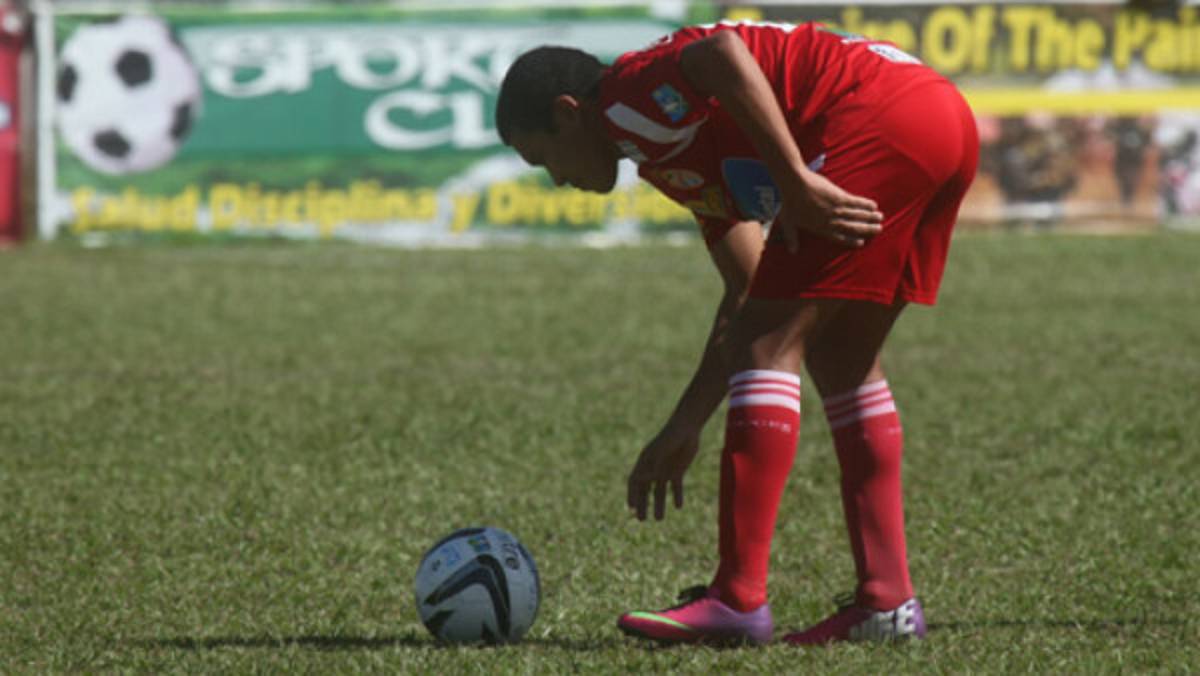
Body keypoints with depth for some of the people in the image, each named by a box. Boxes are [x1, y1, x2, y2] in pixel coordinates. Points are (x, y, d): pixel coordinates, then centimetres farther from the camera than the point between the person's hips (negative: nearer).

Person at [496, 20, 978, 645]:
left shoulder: (628, 99, 2)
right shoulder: (681, 155, 29)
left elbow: (723, 54, -21)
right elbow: (750, 294, 31)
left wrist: (795, 182, -22)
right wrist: (685, 427, 32)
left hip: (878, 120, -10)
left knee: (769, 345, -7)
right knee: (839, 357, 17)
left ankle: (738, 599, -9)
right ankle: (886, 598, 12)